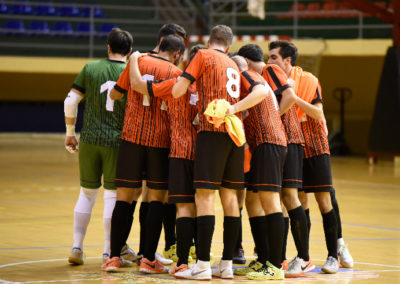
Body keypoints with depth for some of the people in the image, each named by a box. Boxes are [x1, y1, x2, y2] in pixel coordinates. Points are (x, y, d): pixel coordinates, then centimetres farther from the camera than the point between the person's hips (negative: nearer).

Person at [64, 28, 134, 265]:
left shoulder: (91, 68, 2)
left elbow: (71, 101, 2)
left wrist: (70, 133, 10)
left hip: (90, 139, 2)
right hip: (117, 141, -2)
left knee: (87, 193, 13)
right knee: (113, 195, 5)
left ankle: (77, 247, 12)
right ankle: (109, 251, 7)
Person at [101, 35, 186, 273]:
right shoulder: (176, 73, 2)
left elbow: (115, 94, 12)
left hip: (132, 137, 2)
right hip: (160, 139, -1)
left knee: (124, 197, 5)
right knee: (156, 199, 5)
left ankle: (114, 256, 2)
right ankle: (149, 259, 1)